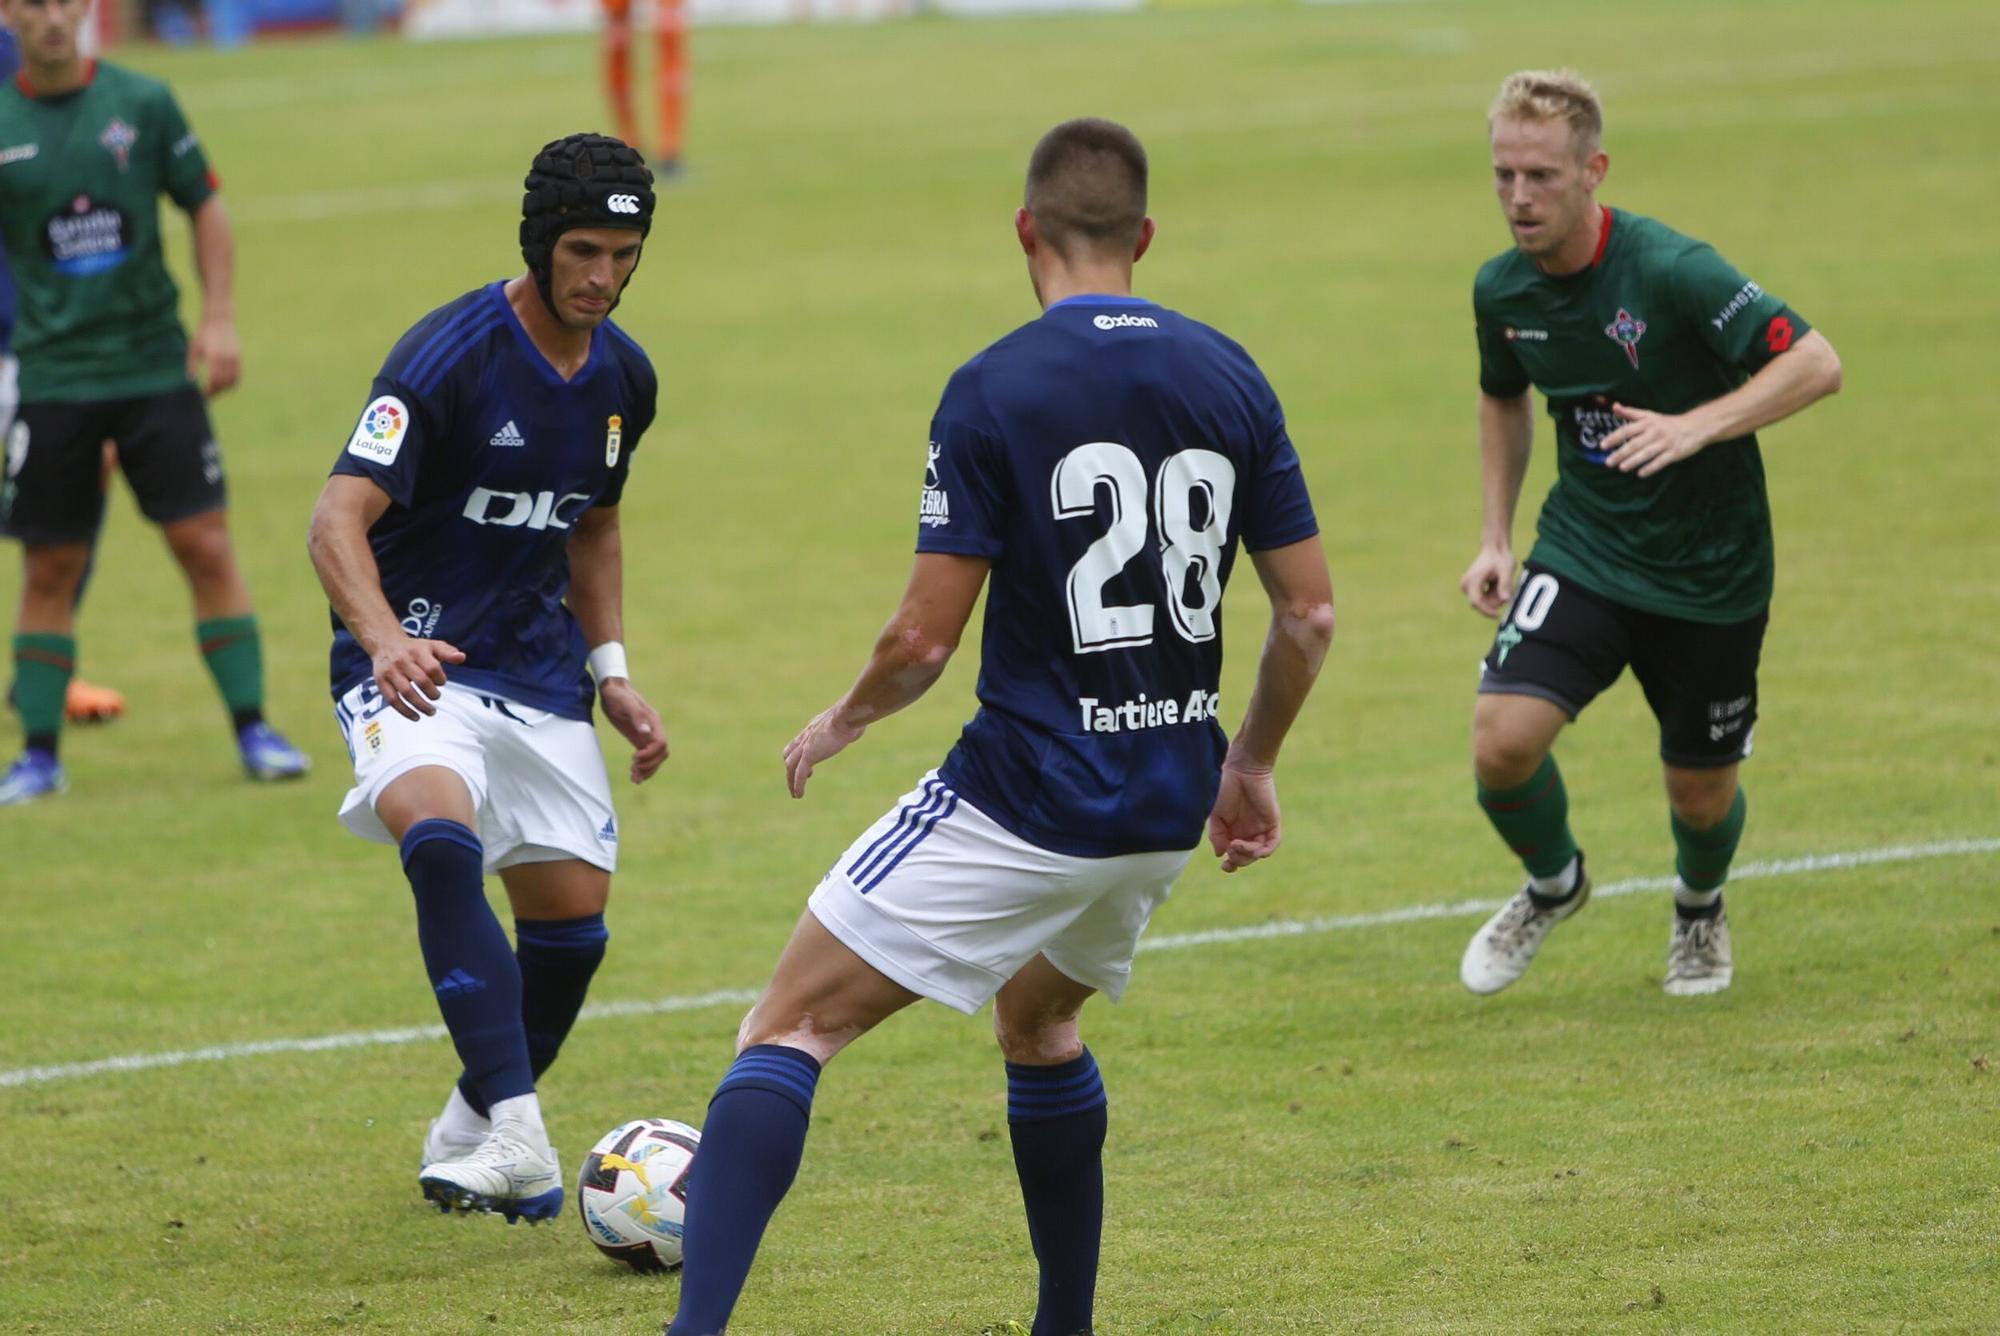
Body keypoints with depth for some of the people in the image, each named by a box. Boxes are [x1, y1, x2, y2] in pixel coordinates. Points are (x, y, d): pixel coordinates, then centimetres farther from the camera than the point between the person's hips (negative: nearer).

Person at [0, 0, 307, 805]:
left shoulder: (142, 103, 0)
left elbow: (206, 209, 8)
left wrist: (218, 318, -2)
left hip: (156, 368, 0)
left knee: (206, 546, -4)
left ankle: (252, 730, 3)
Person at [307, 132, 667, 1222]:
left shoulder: (623, 378, 5)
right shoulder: (448, 355, -18)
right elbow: (339, 519, -26)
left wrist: (611, 670, 13)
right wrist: (386, 637, -43)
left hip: (539, 674, 7)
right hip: (417, 666, -7)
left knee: (572, 918, 2)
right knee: (441, 835, -33)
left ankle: (471, 1130, 29)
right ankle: (516, 1141, -39)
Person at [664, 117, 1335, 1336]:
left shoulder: (993, 390, -12)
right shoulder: (1229, 377, 3)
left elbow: (926, 639, -12)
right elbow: (1311, 612, 5)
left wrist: (844, 721, 8)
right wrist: (1253, 766, 20)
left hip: (1024, 803, -6)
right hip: (1167, 809, 6)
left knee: (791, 1030, -2)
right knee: (1039, 1022, 33)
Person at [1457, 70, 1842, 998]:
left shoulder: (1670, 270, -23)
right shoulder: (1502, 291, -3)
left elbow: (1816, 365, -25)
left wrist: (1695, 427, -36)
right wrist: (1496, 538, 11)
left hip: (1712, 573, -3)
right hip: (1583, 554, 3)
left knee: (1701, 793, 8)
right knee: (1503, 739, -17)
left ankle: (1699, 906, 45)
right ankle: (1552, 885, 16)